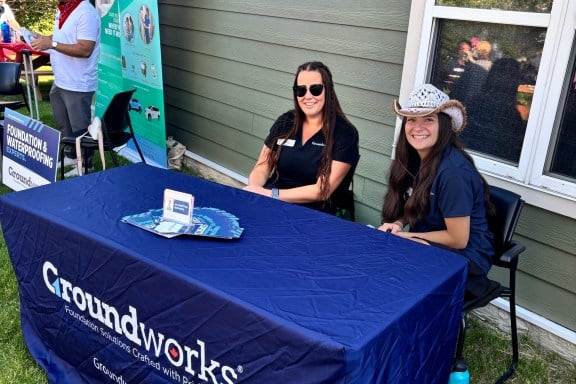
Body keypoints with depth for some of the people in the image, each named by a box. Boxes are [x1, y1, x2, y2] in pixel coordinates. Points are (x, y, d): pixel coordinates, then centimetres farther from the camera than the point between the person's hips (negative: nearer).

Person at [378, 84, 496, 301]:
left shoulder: (453, 171, -26)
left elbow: (458, 240, -21)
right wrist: (399, 223, -8)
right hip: (430, 247, 7)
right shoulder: (414, 157, -1)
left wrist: (405, 235, -13)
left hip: (463, 259, -7)